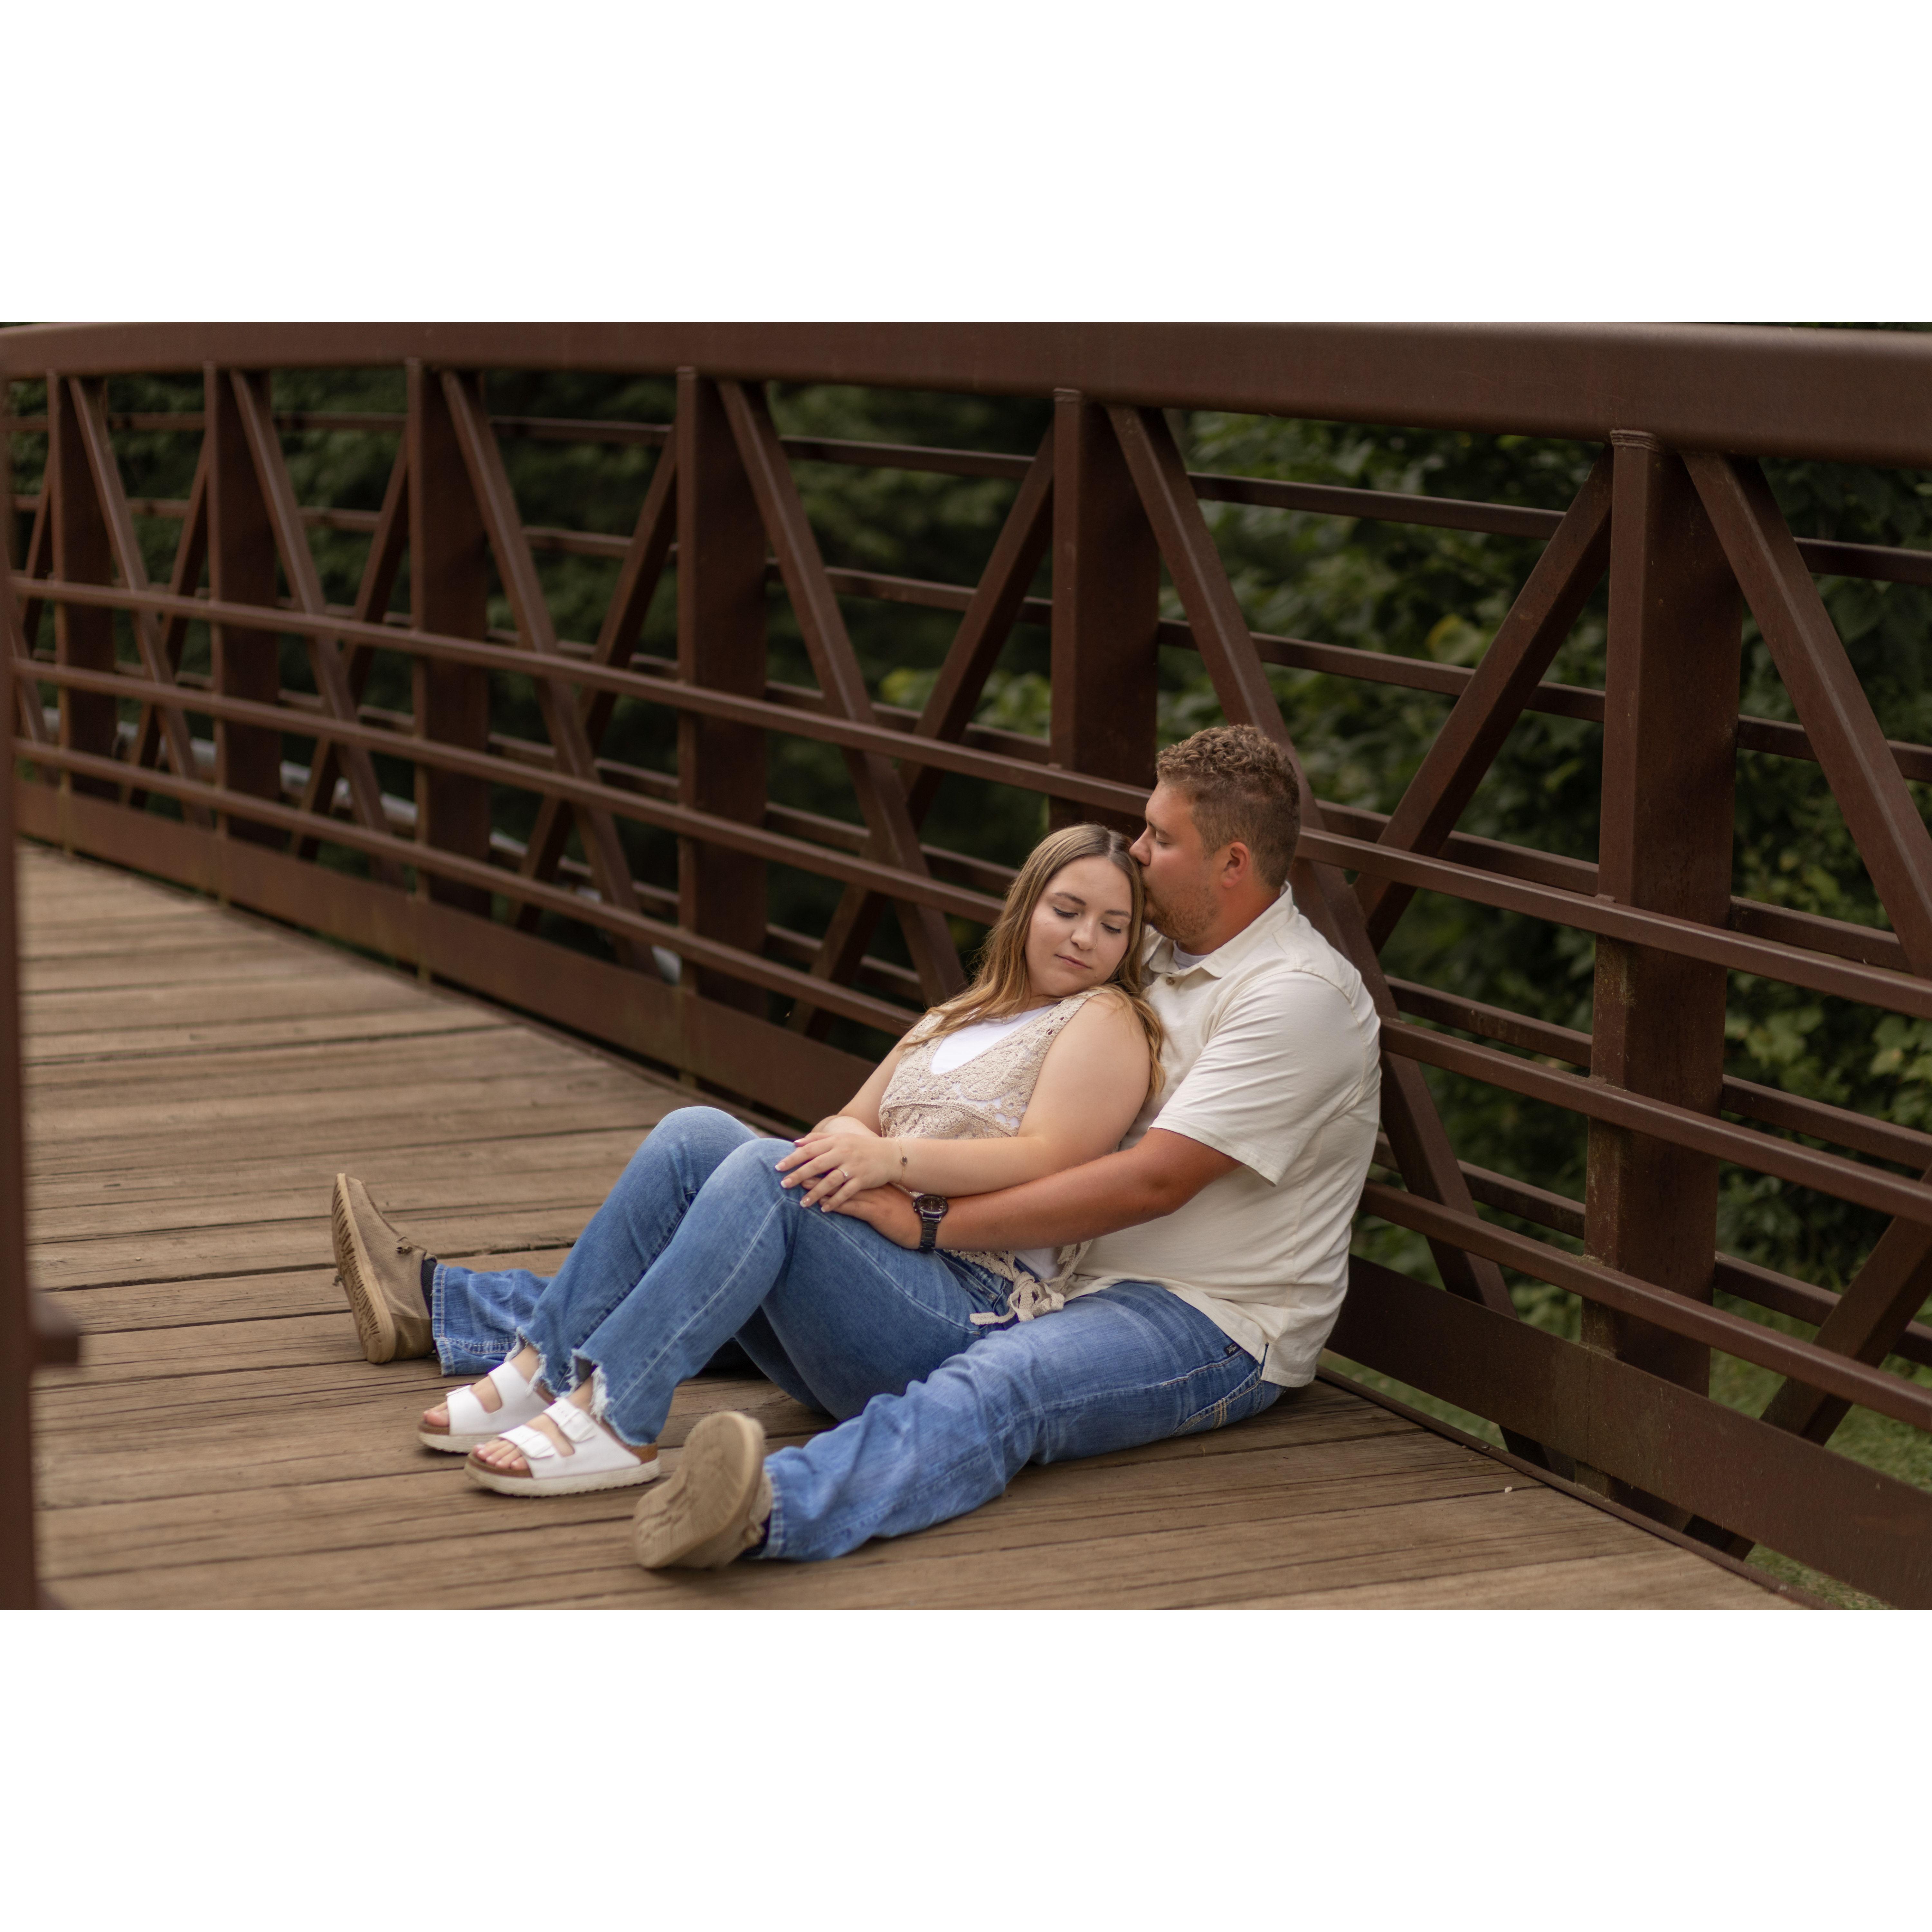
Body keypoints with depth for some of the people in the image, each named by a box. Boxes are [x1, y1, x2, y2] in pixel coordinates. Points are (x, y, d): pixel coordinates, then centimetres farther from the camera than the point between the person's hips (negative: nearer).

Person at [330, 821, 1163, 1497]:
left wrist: (891, 1157, -23)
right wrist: (846, 1145, -6)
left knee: (765, 1175, -30)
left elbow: (1046, 1161, -11)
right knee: (694, 1137, -11)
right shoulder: (958, 1019, 29)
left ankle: (609, 1421, -39)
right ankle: (434, 1301, -15)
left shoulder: (1104, 1021, 5)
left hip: (970, 1309, -7)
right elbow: (850, 1127, 19)